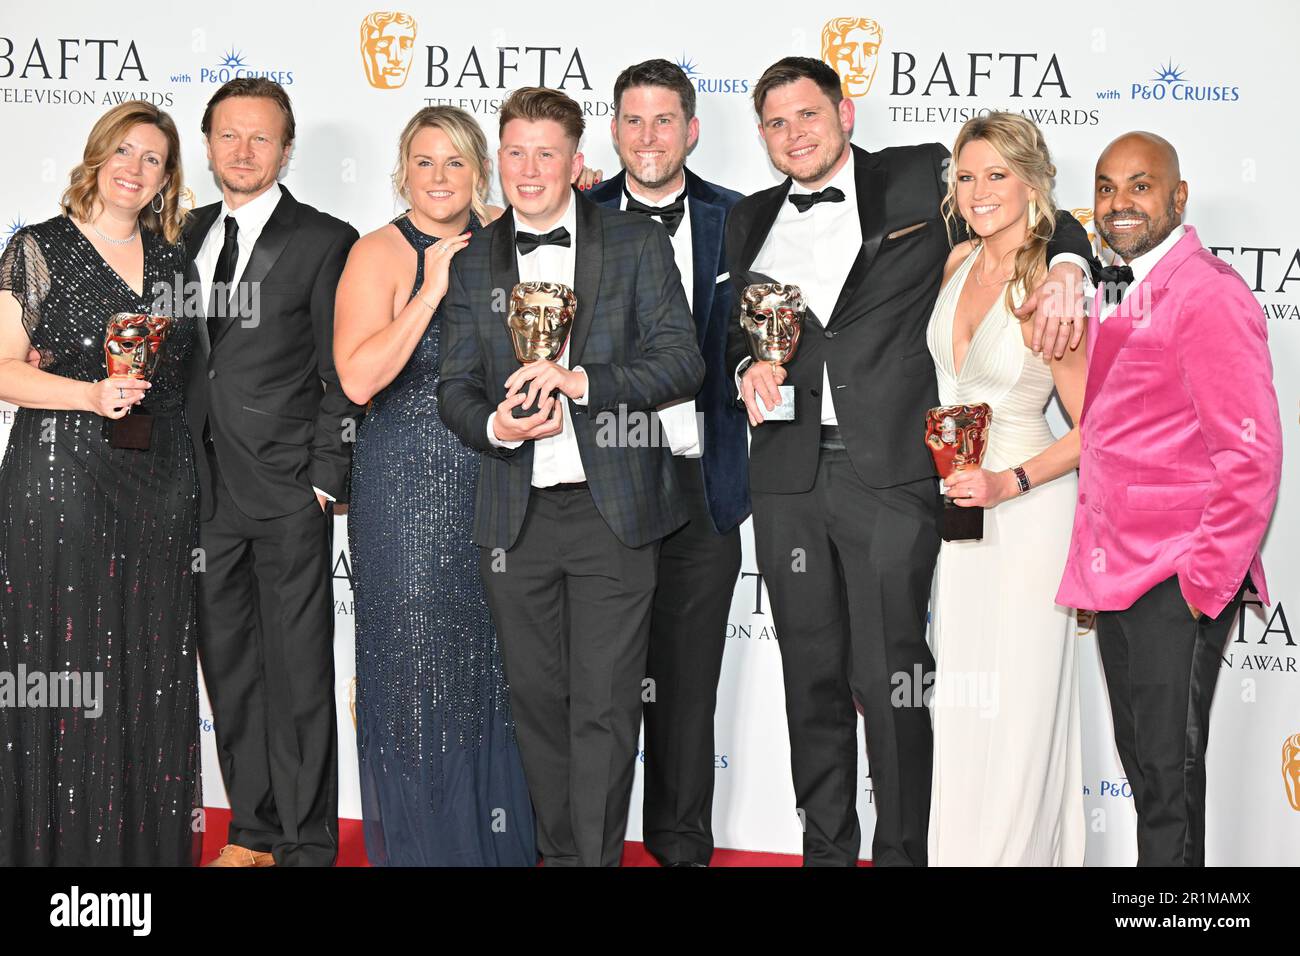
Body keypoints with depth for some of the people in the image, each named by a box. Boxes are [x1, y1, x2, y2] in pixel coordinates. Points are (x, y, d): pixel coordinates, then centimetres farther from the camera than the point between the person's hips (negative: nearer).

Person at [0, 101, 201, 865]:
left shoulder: (173, 258, 13)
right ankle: (64, 837, 9)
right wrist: (91, 394, -19)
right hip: (61, 480, -4)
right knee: (65, 669, -2)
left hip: (162, 486, 4)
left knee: (152, 667, 7)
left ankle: (151, 838, 17)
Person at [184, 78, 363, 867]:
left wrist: (326, 479, -10)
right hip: (208, 488, 5)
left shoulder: (325, 241, -3)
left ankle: (308, 843, 9)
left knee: (299, 671, 0)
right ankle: (254, 830, 24)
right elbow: (182, 357, 15)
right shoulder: (186, 236, 13)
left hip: (288, 491, -5)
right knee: (228, 664, 12)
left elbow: (341, 374, -5)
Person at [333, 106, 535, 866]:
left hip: (495, 482, 5)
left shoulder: (500, 237, 6)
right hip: (410, 493, -5)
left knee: (494, 659, 12)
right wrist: (433, 289, -21)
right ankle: (422, 838, 19)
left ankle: (501, 835, 27)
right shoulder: (381, 253, -9)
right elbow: (359, 378, -20)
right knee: (418, 661, 4)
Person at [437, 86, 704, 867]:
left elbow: (682, 362, -5)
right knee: (537, 699, 10)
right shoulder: (473, 264, 12)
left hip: (612, 510, -3)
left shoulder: (638, 244, 3)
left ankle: (598, 855, 5)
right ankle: (559, 850, 23)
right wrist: (495, 424, -13)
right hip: (516, 516, 3)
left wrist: (581, 381, -18)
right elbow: (456, 387, 9)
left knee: (605, 705, -4)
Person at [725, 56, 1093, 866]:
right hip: (789, 474, 4)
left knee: (890, 681, -4)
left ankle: (902, 852, 9)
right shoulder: (752, 221, 17)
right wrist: (749, 365, 3)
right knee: (813, 679, 11)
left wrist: (1065, 271, -9)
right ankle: (826, 847, 23)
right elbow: (730, 323, 24)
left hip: (891, 472, -4)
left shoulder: (920, 179, 5)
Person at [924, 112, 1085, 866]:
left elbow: (1092, 428, -12)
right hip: (954, 501, 6)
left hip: (1024, 507, -6)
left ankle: (1021, 849, 19)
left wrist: (1007, 484, -21)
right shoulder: (958, 262, 3)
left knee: (1017, 697, 3)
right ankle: (959, 845, 28)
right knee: (959, 689, 14)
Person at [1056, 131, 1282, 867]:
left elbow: (1253, 456, -16)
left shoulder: (1208, 294, -12)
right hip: (1118, 573, 8)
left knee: (1167, 772, -2)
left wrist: (1203, 583, -16)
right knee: (1142, 765, 15)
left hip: (1177, 584, -8)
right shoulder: (1114, 295, 15)